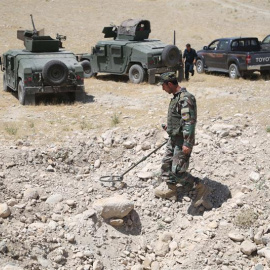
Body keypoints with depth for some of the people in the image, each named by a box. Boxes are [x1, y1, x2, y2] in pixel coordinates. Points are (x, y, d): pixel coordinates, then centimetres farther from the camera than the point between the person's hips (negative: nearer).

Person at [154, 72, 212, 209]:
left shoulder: (185, 98, -22)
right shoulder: (176, 97, 10)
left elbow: (190, 121, -26)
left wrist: (187, 144, -28)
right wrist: (169, 125, 27)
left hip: (182, 141, -10)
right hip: (174, 138, 10)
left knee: (177, 171, -12)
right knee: (166, 164, 19)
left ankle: (201, 189, 0)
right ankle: (169, 189, 34)